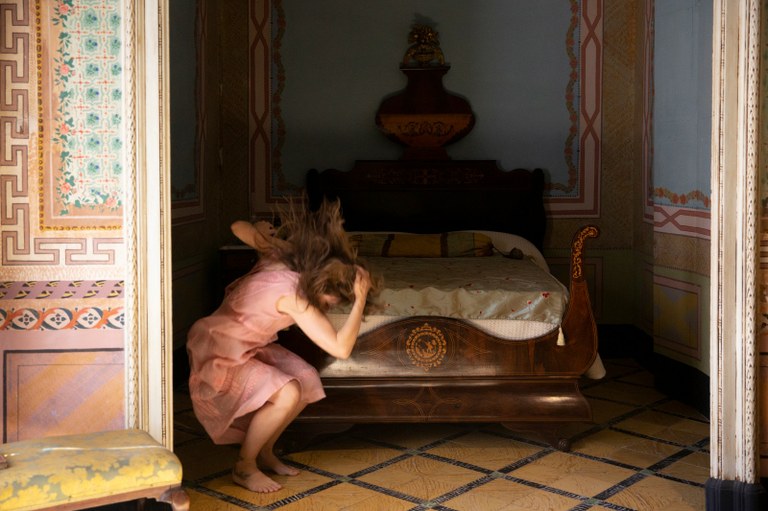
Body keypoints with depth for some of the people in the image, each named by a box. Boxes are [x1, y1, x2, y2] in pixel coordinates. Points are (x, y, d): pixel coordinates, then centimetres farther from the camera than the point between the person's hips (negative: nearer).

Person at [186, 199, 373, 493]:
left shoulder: (279, 257, -7)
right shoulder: (294, 295, -30)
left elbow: (239, 227, 6)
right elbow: (341, 348, -34)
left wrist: (267, 233, 20)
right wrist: (360, 300, -31)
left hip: (247, 346, 9)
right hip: (218, 354, -9)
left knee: (308, 381, -2)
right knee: (287, 395, -26)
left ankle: (264, 452, 15)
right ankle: (244, 467, -4)